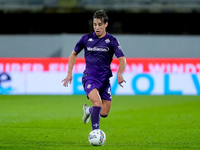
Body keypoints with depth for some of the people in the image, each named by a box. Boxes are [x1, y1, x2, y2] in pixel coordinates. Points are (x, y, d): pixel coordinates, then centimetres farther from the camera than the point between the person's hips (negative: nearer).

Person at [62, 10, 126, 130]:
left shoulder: (111, 41, -1)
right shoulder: (86, 39, 3)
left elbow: (122, 59, -7)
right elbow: (74, 54, 17)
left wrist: (119, 74, -26)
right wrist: (69, 73, 9)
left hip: (105, 79, 2)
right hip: (89, 78, -2)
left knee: (104, 113, 3)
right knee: (97, 103, -27)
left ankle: (88, 110, 36)